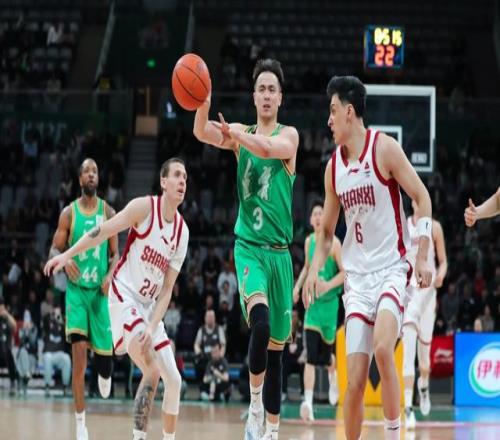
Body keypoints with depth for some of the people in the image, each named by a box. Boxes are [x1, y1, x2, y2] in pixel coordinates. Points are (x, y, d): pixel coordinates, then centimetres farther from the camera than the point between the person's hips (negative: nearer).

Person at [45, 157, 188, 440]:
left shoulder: (182, 232, 3)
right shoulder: (144, 207, -11)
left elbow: (166, 289, 0)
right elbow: (104, 231, -14)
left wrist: (152, 327, -12)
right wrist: (68, 254, -26)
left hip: (150, 307, 6)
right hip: (125, 298, -6)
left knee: (174, 380, 4)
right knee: (152, 371, -23)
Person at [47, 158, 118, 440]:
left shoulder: (108, 212, 3)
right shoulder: (69, 213, 1)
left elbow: (115, 253, 6)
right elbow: (55, 250, 3)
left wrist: (110, 275, -14)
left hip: (100, 289, 1)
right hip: (77, 289, -1)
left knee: (104, 348, 0)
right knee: (79, 353, -13)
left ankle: (105, 372, 43)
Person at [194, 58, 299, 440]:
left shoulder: (289, 135, 1)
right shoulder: (241, 133, 7)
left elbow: (269, 148, -22)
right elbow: (203, 133, -12)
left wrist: (235, 135, -36)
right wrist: (203, 103, -32)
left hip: (280, 251, 1)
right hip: (248, 246, -1)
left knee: (277, 346, 8)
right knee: (261, 322, -28)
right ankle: (254, 405, -12)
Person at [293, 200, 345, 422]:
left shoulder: (333, 243, -10)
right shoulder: (309, 241, 5)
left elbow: (345, 272, -10)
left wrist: (329, 285, -24)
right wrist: (297, 286, 8)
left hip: (329, 301, -3)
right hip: (312, 301, 3)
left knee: (326, 351, 9)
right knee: (311, 355, -11)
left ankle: (333, 378, 45)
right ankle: (308, 401, -21)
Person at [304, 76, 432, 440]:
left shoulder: (384, 148, -7)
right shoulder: (334, 166, 10)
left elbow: (422, 198, -6)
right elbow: (327, 230, 18)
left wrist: (422, 257, -15)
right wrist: (315, 270, 2)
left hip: (391, 270, -5)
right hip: (357, 276, 5)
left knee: (382, 348, -28)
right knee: (355, 380, -2)